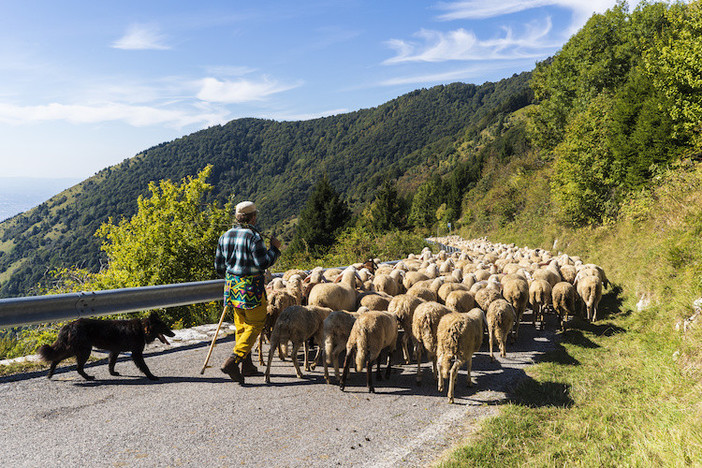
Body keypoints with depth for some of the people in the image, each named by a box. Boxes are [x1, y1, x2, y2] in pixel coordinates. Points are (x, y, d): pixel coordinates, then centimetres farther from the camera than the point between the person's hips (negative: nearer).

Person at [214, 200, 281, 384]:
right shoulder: (253, 236, -15)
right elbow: (263, 263, -17)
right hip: (250, 286, -8)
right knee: (255, 325, 2)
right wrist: (274, 248, -3)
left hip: (232, 286, 8)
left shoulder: (225, 236, 8)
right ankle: (232, 361, -9)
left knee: (241, 325, 16)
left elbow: (219, 266, 12)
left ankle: (247, 365, 23)